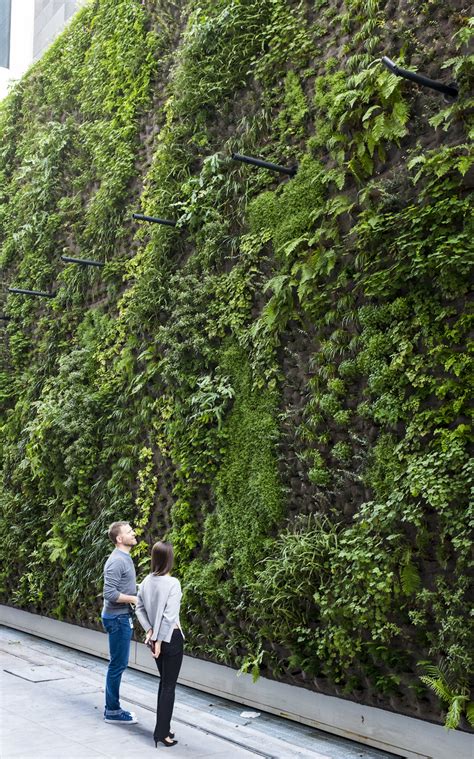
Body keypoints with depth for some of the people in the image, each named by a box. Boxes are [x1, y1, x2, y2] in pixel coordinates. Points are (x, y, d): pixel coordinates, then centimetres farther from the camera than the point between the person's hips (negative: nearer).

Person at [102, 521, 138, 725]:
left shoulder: (125, 558, 11)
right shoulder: (117, 561, -20)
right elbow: (110, 593, -25)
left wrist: (135, 595, 8)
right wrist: (134, 598, -17)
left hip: (123, 617, 10)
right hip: (117, 618, -10)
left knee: (119, 664, 15)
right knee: (118, 664, -2)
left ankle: (112, 708, 24)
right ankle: (112, 712, 8)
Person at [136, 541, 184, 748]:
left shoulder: (147, 581, 1)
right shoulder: (172, 583, -20)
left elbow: (139, 608, 7)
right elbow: (169, 616, -22)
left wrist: (149, 631, 6)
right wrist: (159, 640, -15)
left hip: (156, 637, 7)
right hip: (170, 638, -7)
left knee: (164, 683, 19)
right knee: (169, 686, 3)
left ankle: (162, 728, 26)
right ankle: (161, 732, 8)